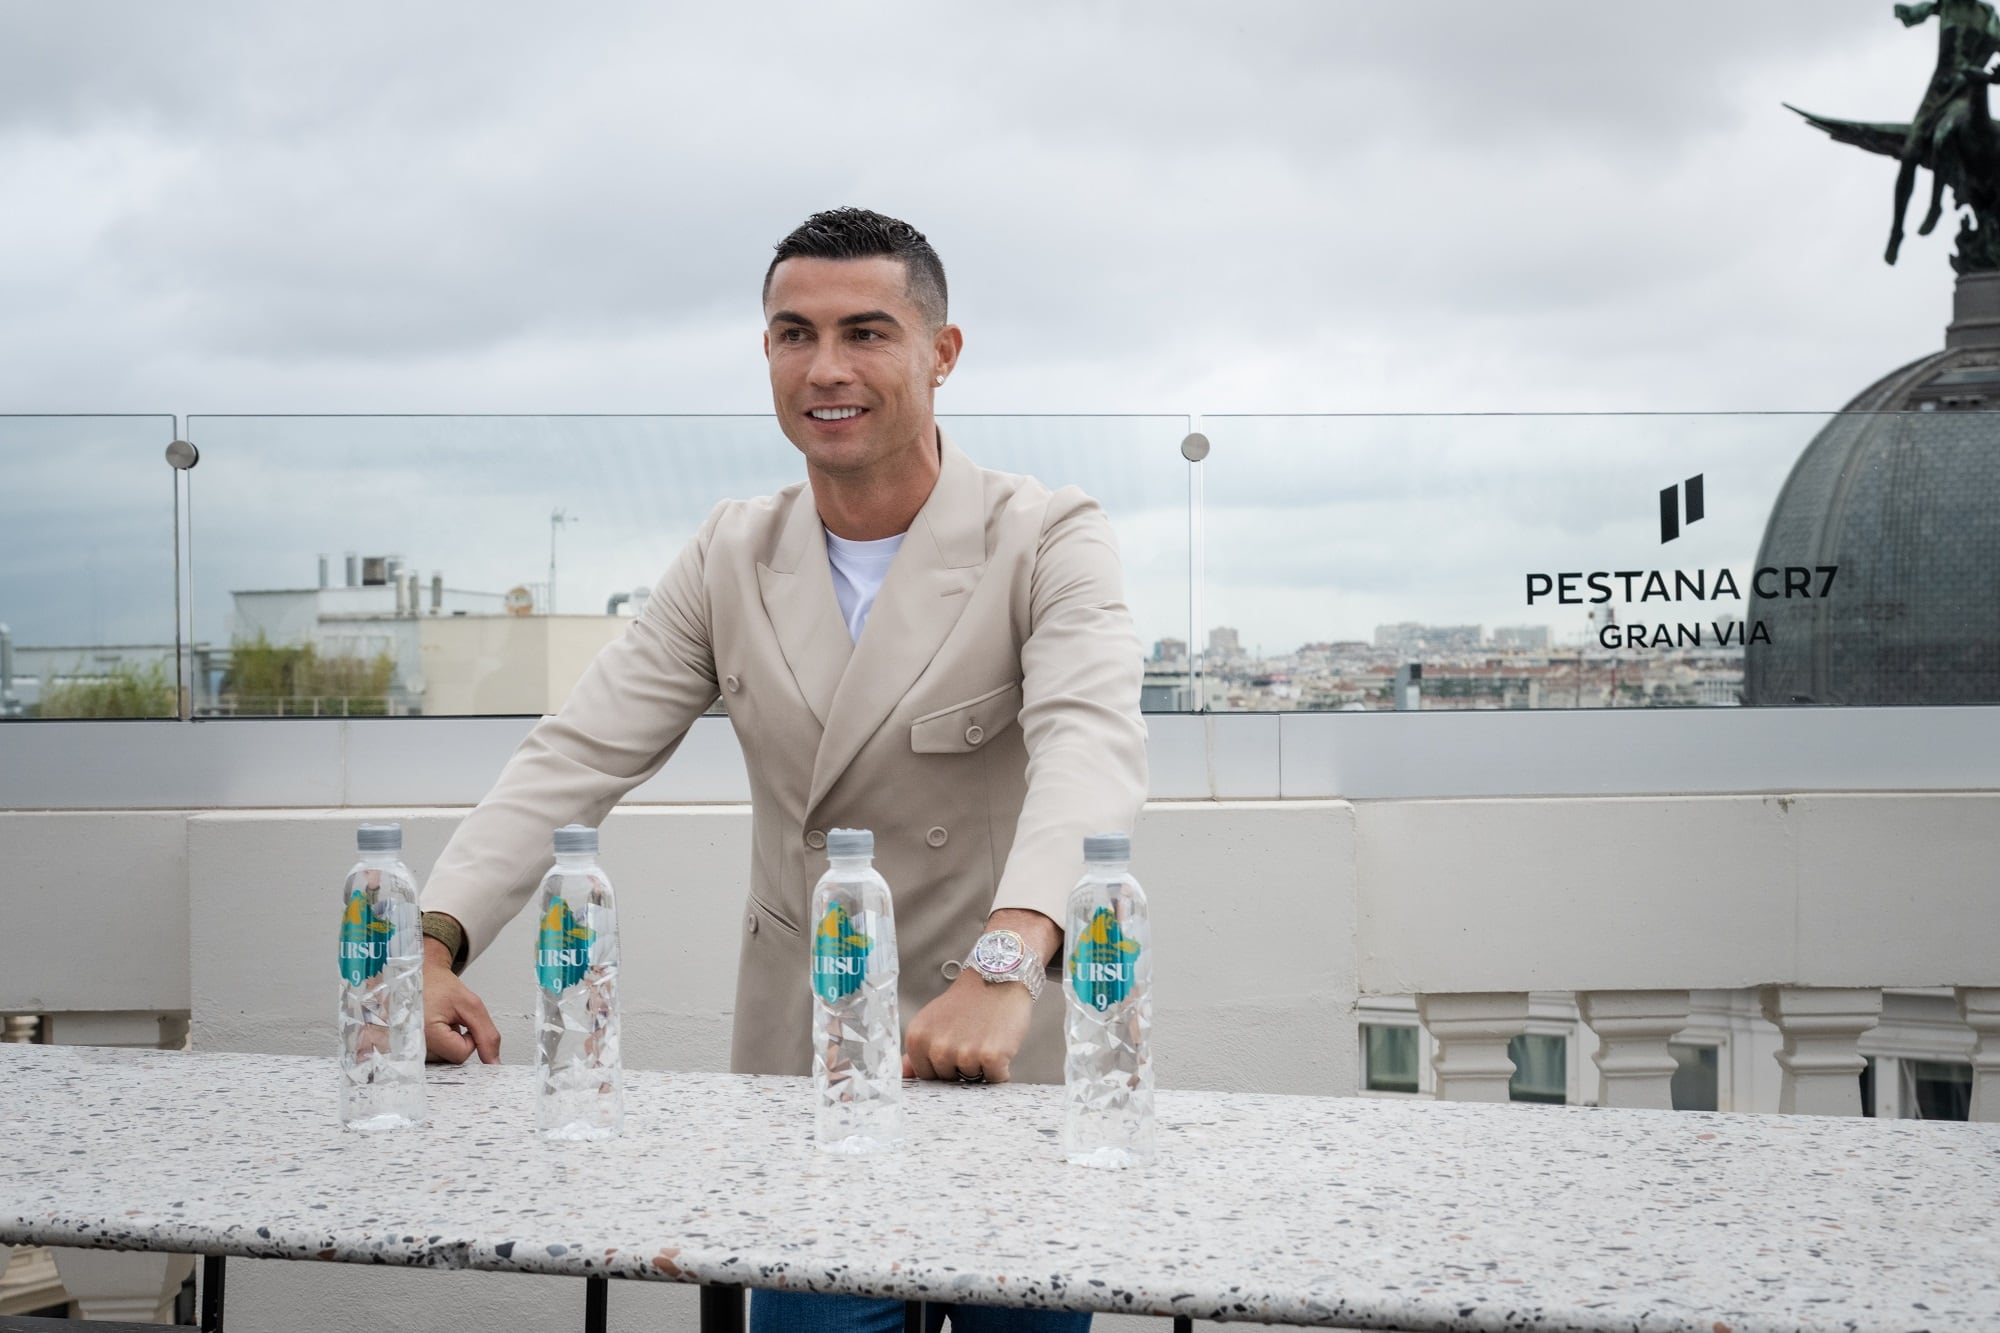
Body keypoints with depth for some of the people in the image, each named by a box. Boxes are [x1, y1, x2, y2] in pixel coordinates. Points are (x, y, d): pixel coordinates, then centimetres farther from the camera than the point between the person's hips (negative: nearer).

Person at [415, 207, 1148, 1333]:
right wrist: (436, 941, -19)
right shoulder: (733, 557, 4)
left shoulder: (1051, 543, -11)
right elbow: (577, 757, -1)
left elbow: (1089, 744, -29)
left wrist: (1002, 965, -48)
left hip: (1008, 1064, -3)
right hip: (797, 1068, 3)